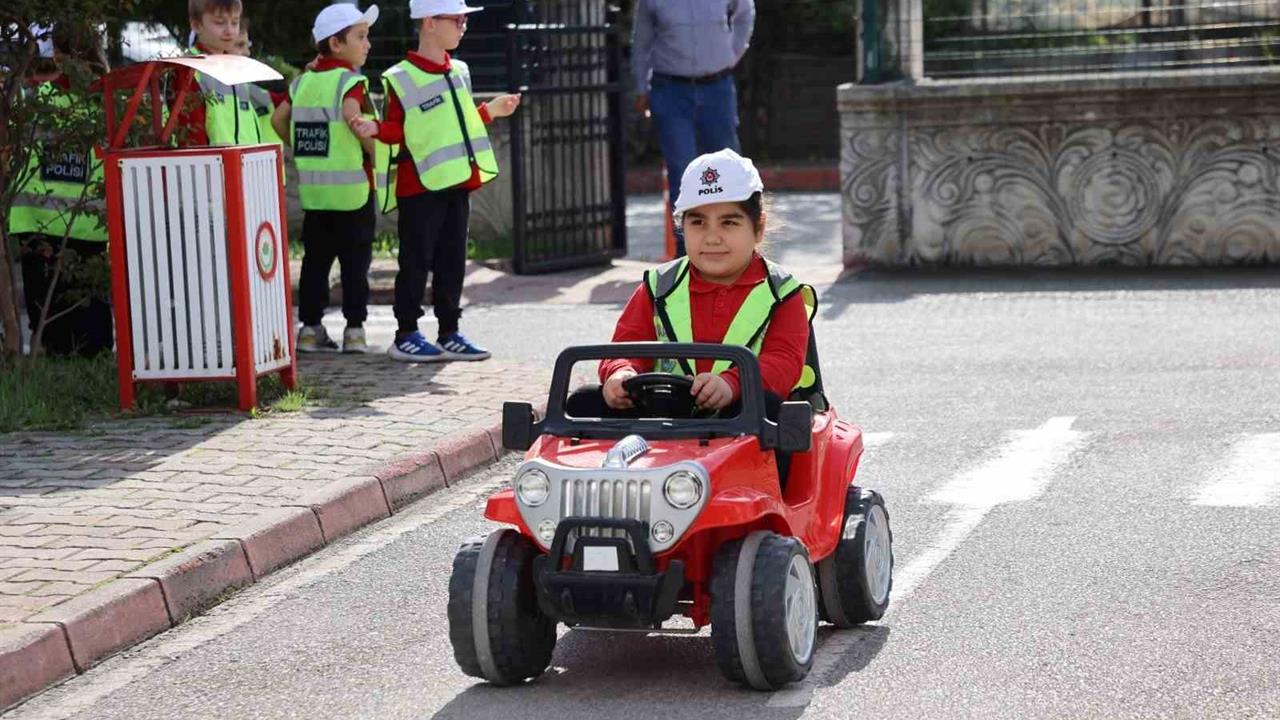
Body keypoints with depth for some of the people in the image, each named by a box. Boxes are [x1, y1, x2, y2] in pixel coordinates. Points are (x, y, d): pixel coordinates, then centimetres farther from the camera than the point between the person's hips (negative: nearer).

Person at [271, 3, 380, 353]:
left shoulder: (303, 81, 9)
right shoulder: (350, 81, -11)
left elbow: (278, 119, 8)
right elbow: (352, 117, -26)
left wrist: (304, 148, 15)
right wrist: (377, 153, -15)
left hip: (313, 189, 6)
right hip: (352, 187, -6)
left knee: (315, 259, 11)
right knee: (355, 261, 1)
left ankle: (309, 327, 12)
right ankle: (354, 330, 1)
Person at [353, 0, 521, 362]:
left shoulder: (458, 72, 13)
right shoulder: (401, 79, -9)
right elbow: (399, 130, -10)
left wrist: (489, 111, 19)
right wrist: (375, 129, -28)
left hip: (456, 183, 7)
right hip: (419, 186, -7)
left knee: (452, 262, 9)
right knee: (416, 262, -2)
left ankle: (449, 334, 16)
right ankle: (406, 336, 5)